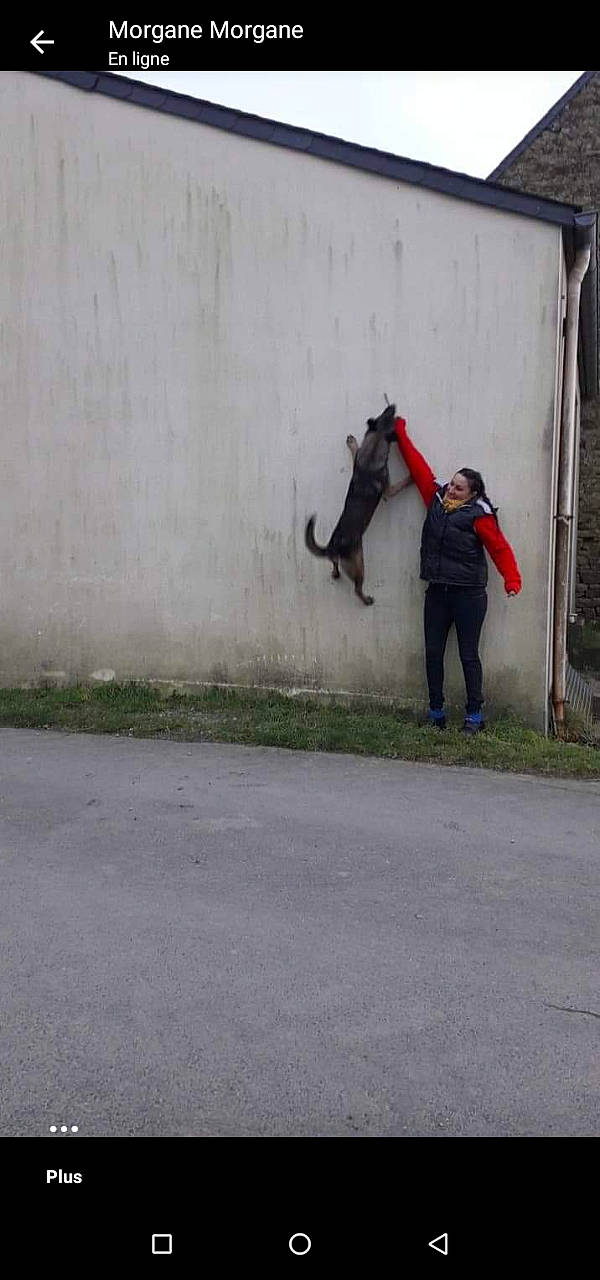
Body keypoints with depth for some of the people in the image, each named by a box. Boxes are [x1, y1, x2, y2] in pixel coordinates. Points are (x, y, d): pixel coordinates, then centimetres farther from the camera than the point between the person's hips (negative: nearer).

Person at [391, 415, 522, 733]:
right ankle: (435, 712, 18)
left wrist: (512, 579, -28)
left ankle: (474, 716, 11)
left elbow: (499, 548, -15)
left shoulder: (478, 514, -10)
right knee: (433, 653, 8)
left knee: (469, 656, 1)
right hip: (437, 592, 6)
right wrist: (400, 433, 15)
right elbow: (418, 466, 11)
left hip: (468, 595, -6)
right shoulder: (437, 498, 5)